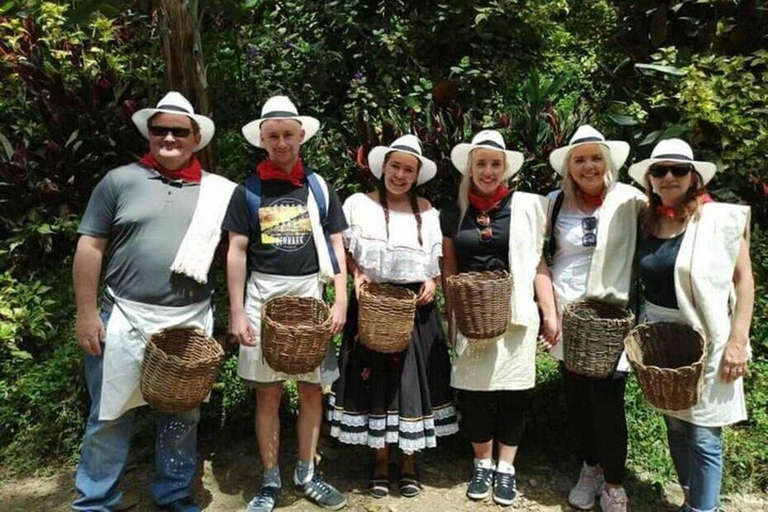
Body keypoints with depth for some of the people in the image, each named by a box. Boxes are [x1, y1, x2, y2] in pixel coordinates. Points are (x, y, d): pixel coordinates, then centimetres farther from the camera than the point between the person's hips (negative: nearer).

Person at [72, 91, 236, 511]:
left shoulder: (217, 191, 5)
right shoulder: (119, 180, 1)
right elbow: (90, 248, 0)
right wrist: (86, 312, -4)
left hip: (191, 321, 2)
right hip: (125, 317, -1)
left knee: (183, 415, 14)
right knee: (110, 415, 9)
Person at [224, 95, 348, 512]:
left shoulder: (319, 187, 6)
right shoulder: (248, 190, 3)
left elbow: (336, 247, 7)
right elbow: (236, 252, 2)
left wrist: (340, 301, -2)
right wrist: (236, 311, -5)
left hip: (310, 293, 1)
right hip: (263, 295, -1)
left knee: (311, 389, 7)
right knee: (268, 393, 5)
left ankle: (306, 475, 24)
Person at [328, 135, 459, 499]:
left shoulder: (426, 210, 6)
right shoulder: (359, 204, 0)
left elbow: (437, 258, 13)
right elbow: (344, 250, 5)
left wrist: (432, 282, -5)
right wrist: (357, 274, -12)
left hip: (415, 306, 2)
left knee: (412, 379, 6)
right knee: (374, 379, 5)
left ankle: (409, 463, 24)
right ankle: (380, 462, 23)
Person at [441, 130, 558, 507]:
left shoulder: (525, 207, 1)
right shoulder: (453, 213, 6)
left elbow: (537, 264, 2)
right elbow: (448, 269, 9)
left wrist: (550, 313, -3)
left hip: (516, 314, -1)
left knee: (512, 392, 6)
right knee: (474, 391, 5)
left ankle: (506, 468, 24)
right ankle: (482, 464, 26)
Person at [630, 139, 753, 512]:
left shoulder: (720, 218, -10)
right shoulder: (646, 223, 3)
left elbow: (744, 279, -8)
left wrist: (738, 340, -13)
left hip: (706, 339, -5)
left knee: (704, 436, -1)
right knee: (675, 426, 17)